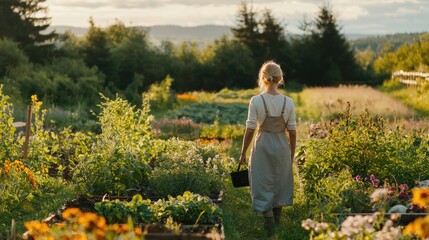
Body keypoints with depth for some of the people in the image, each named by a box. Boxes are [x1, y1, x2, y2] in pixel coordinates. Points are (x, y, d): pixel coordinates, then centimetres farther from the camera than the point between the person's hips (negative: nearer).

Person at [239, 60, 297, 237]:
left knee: (263, 184, 7)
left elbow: (250, 130, -11)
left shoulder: (256, 101, -13)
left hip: (263, 146, -3)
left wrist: (243, 153, 1)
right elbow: (292, 132, -1)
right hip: (282, 146, 3)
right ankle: (277, 220, 35)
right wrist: (292, 154, 13)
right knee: (280, 182, 20)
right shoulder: (288, 102, -6)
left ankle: (269, 224, -1)